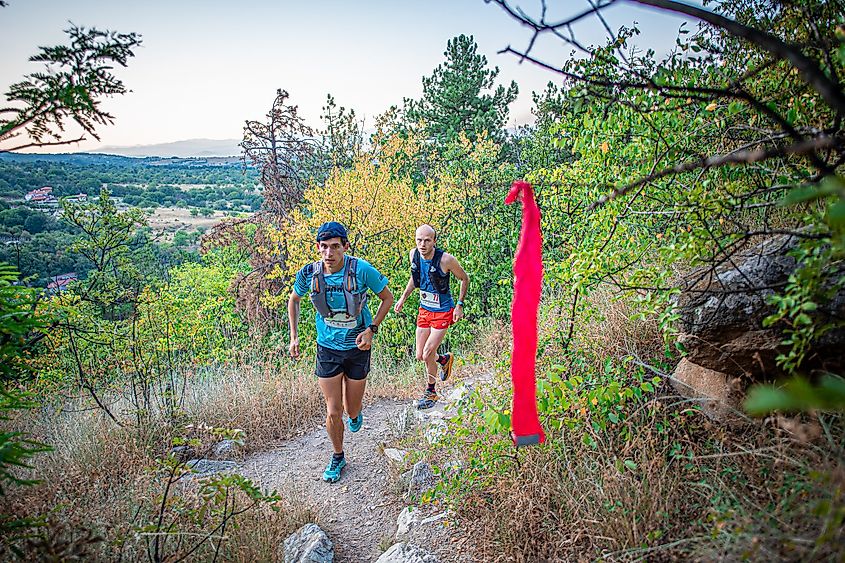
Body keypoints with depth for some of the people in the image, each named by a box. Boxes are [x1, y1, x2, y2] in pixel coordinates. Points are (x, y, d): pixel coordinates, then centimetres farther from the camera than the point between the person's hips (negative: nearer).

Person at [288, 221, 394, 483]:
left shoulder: (362, 270, -21)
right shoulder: (308, 273, -14)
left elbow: (387, 298, -5)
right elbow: (293, 300, 8)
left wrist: (371, 329, -15)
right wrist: (294, 337, 3)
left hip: (357, 347, -1)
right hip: (328, 348, 1)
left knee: (351, 409, 11)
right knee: (332, 412, 3)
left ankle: (355, 415, 51)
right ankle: (338, 457, 30)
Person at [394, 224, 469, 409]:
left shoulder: (446, 260, -23)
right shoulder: (414, 255, -8)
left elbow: (464, 279, -6)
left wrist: (459, 305, -9)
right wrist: (404, 297, 8)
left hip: (443, 312, -5)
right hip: (424, 309, 6)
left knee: (428, 355, -7)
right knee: (420, 356, 9)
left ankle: (431, 392, 20)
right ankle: (445, 360, 41)